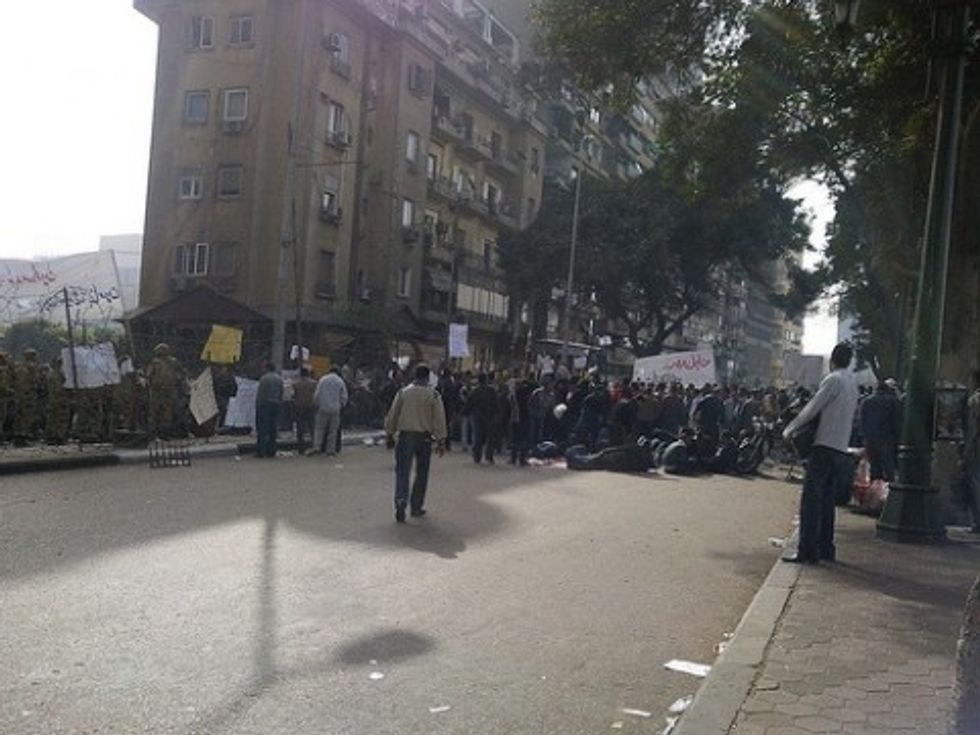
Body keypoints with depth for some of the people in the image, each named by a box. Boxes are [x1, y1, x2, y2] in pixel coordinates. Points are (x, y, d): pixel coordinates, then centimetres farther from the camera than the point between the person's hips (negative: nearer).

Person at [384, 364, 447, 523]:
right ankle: (416, 508, 17)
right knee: (421, 474, 11)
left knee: (402, 471, 0)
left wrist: (390, 435, 14)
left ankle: (400, 501, -21)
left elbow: (392, 415, 5)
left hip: (405, 436, 1)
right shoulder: (433, 395, -3)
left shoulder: (403, 392, 1)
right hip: (424, 437, 0)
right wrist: (441, 441, 1)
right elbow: (439, 420, -4)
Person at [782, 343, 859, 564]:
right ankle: (825, 548, 16)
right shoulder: (852, 383, 18)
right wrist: (799, 428, 15)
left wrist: (790, 430, 2)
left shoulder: (833, 380, -9)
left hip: (825, 446, -9)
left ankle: (807, 551, -11)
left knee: (811, 498, -9)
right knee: (826, 498, 13)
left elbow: (812, 409, -10)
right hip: (840, 448, 9)